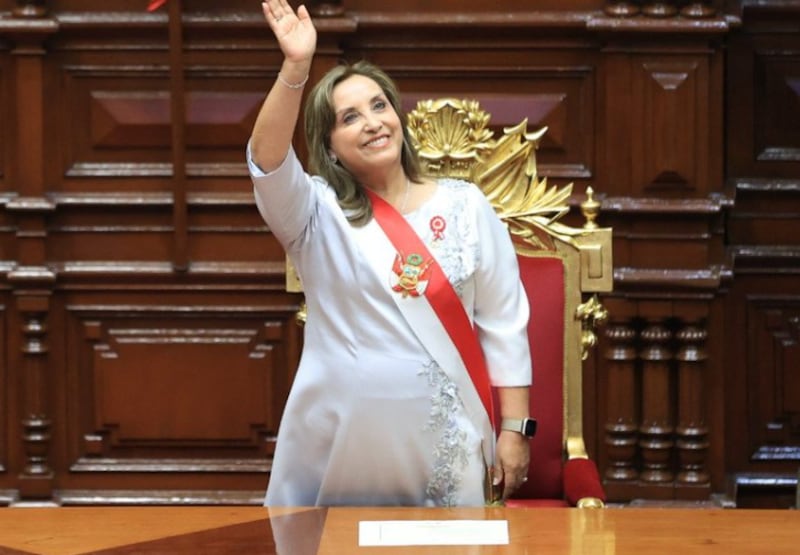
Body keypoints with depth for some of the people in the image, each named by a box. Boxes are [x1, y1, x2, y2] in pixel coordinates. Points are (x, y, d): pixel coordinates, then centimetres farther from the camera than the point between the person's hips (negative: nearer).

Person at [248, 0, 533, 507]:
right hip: (337, 441, -1)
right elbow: (268, 162, -21)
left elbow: (503, 323, 4)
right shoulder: (318, 215, 0)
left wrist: (515, 428, -1)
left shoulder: (465, 205, 4)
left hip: (444, 441, 1)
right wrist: (295, 68, -34)